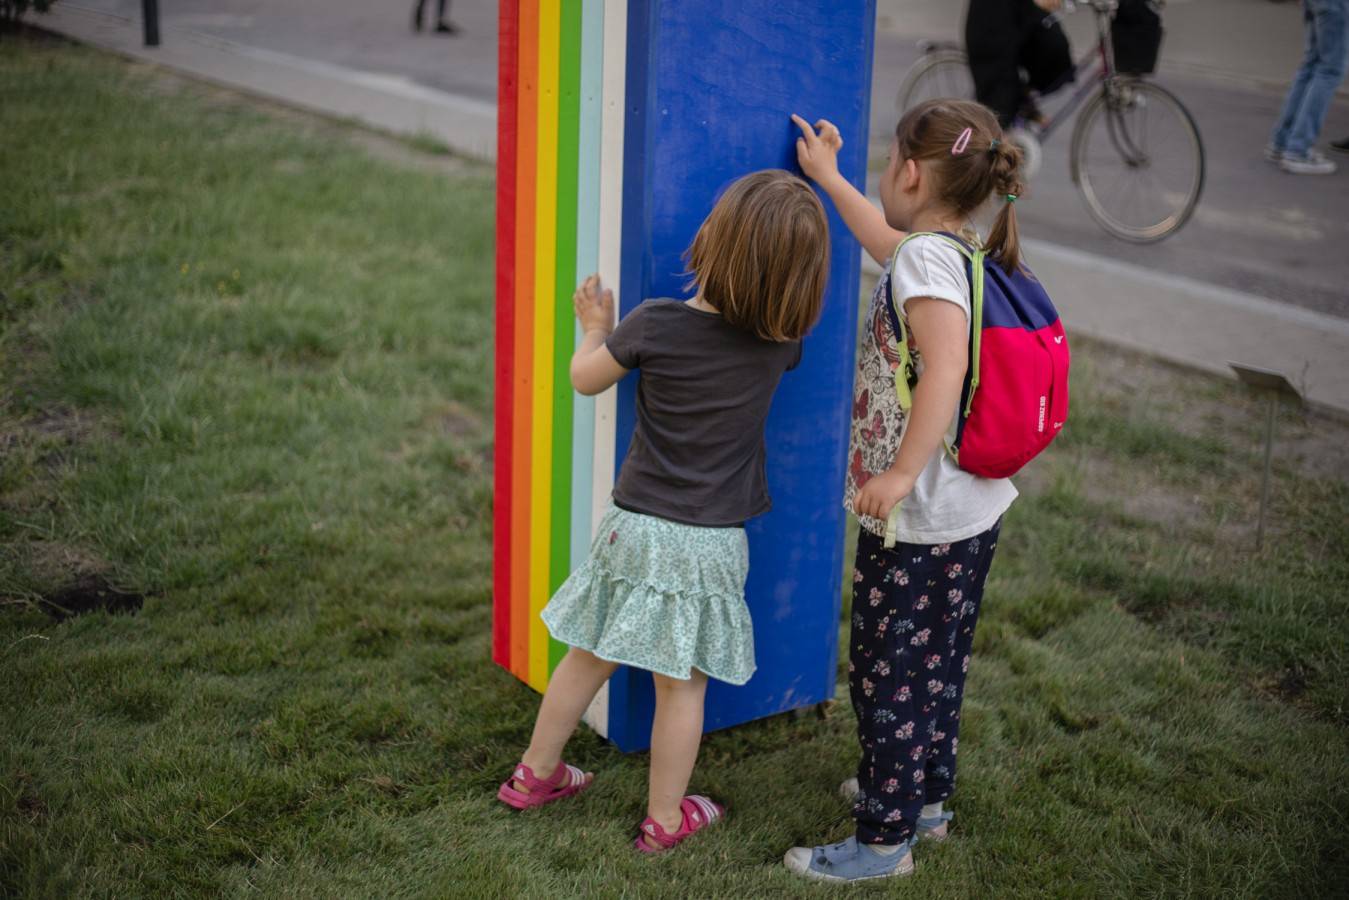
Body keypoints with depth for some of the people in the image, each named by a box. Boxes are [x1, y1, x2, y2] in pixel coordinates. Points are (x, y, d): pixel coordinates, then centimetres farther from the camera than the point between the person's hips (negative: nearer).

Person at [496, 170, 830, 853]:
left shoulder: (653, 326, -13)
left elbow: (586, 379, 4)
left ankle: (534, 774, 34)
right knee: (682, 684, 11)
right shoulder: (782, 341, -10)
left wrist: (596, 328, 25)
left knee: (589, 656, 17)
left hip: (638, 528, 1)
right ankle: (665, 819, 24)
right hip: (711, 544, -1)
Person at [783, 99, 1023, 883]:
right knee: (938, 665, 23)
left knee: (888, 677, 4)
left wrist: (901, 473, -38)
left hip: (918, 524, -9)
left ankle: (885, 840, 16)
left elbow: (947, 365, -37)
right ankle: (926, 796, 39)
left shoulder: (927, 257, -21)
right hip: (974, 512, 9)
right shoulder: (969, 256, 7)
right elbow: (889, 242, 29)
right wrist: (828, 177, 37)